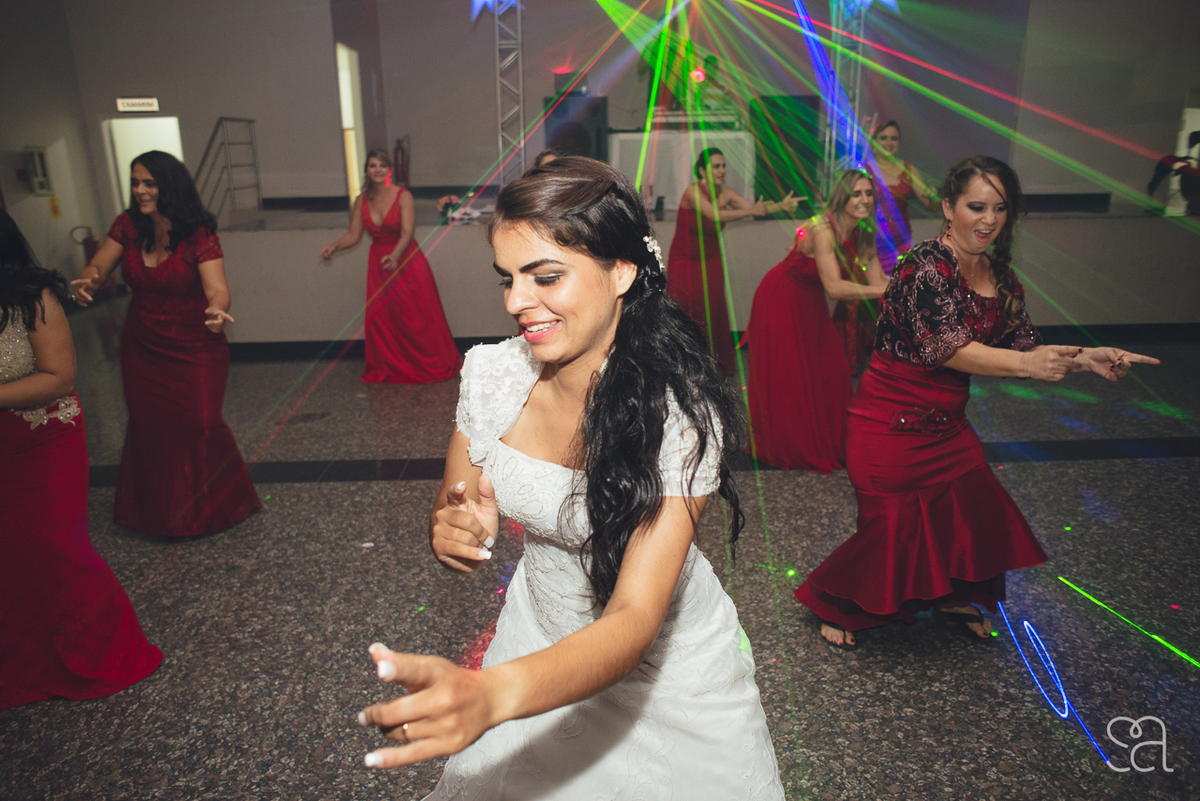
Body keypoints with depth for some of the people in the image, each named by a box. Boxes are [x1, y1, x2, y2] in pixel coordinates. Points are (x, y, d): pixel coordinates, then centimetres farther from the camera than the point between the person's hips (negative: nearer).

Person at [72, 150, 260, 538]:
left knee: (200, 424, -6)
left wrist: (217, 310, -51)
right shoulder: (128, 226, -3)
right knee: (148, 425, 9)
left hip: (196, 349, -4)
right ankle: (155, 511, 29)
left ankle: (215, 505, 18)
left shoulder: (199, 235, -17)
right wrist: (88, 279, -24)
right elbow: (98, 266, 1)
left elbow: (217, 289, -27)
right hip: (141, 347, 4)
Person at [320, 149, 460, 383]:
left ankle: (429, 365, 15)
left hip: (405, 260, -4)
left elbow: (407, 233, -20)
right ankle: (387, 368, 19)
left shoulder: (403, 196, -9)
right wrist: (334, 247, -13)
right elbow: (354, 234, 4)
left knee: (416, 317, -1)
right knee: (379, 317, 3)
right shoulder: (362, 200, 4)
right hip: (378, 263, 4)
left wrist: (394, 256, -36)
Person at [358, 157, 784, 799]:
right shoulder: (491, 375, -16)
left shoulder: (681, 414, -30)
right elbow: (451, 509, -2)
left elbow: (635, 620, -35)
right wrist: (453, 530, -27)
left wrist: (491, 693, -53)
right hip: (541, 639, 4)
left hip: (663, 662, -3)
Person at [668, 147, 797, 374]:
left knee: (713, 310, 3)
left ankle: (714, 362, 16)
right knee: (686, 313, -3)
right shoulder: (693, 191, -20)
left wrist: (781, 205, -26)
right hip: (684, 261, -5)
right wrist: (751, 211, -39)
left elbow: (754, 207, -11)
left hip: (710, 261, 5)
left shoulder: (725, 193, -3)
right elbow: (715, 215, -34)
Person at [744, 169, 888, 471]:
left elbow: (878, 280, -12)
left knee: (831, 372, 6)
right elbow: (834, 287, -40)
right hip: (780, 302, -7)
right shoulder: (823, 230, -30)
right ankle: (788, 449, 19)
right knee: (787, 380, 0)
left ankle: (827, 445, 23)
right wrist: (882, 291, -44)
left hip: (810, 305, 8)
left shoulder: (862, 236, -5)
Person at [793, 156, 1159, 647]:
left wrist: (1082, 359, -11)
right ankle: (832, 602, 25)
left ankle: (955, 596, 38)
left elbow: (1024, 347, 6)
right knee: (892, 526, 0)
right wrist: (1026, 364, -37)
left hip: (946, 423, 8)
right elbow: (946, 346, -28)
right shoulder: (926, 265, -19)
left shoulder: (1000, 278, 6)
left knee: (979, 511, 9)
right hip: (891, 425, -7)